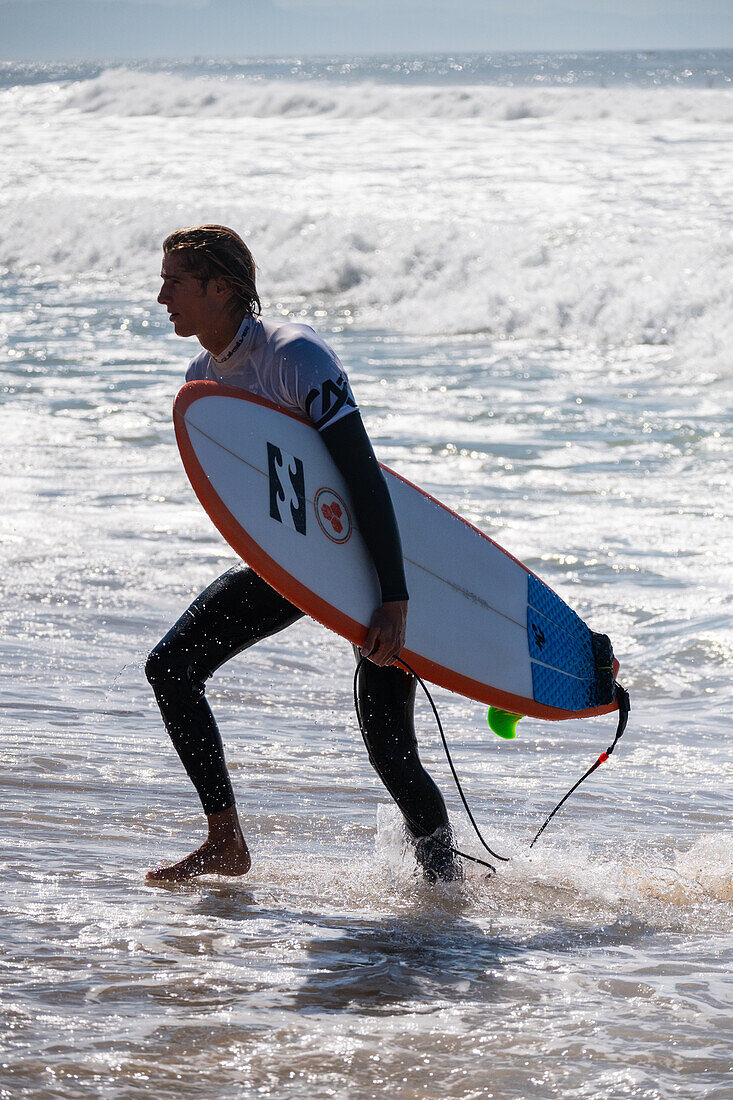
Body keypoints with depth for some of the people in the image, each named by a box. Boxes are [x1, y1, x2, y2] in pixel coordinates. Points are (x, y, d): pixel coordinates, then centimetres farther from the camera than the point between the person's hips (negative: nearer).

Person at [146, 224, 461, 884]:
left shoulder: (294, 356, -26)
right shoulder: (203, 380, 0)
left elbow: (364, 480, -31)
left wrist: (393, 601, -37)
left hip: (368, 556, -8)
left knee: (390, 751, -14)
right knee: (171, 668, 0)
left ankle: (447, 881, 2)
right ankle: (226, 844, 8)